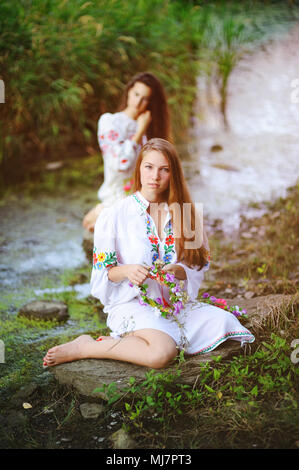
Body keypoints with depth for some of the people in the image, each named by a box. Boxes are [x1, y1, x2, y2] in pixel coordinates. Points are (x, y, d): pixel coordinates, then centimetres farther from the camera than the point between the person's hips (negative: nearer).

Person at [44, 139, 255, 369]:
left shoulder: (182, 212, 8)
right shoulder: (114, 215, -2)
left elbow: (198, 266, 7)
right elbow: (102, 272, 0)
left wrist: (178, 271, -15)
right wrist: (127, 271, -21)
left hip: (177, 301, 6)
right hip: (132, 303, -6)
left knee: (224, 322, -21)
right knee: (162, 352, -33)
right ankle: (85, 346, -10)